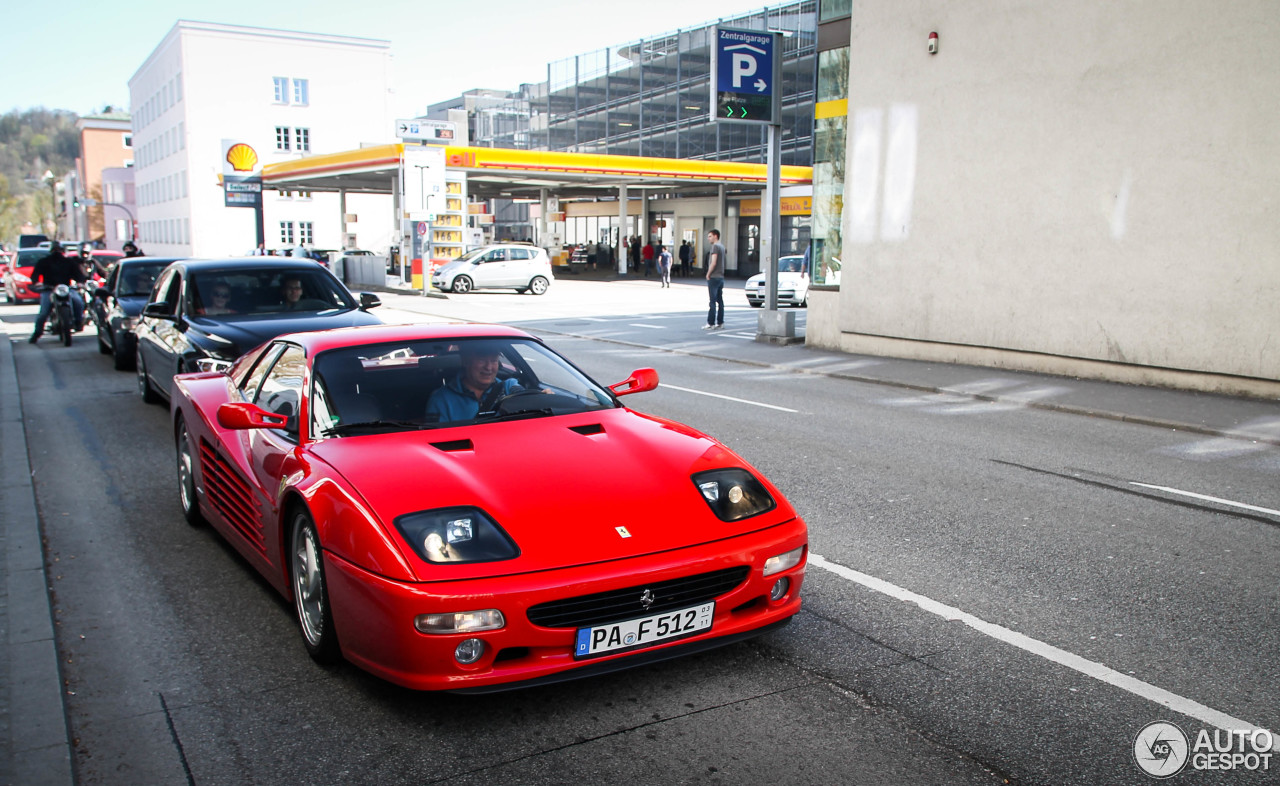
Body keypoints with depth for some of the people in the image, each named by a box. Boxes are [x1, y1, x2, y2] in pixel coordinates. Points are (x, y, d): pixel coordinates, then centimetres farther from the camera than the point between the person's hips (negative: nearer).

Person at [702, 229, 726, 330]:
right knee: (720, 301, 9)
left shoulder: (715, 246, -12)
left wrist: (708, 274, -10)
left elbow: (713, 263, -20)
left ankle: (711, 324, -7)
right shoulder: (722, 247, 16)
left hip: (714, 277, -9)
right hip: (721, 277, 9)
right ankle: (720, 323, 11)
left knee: (712, 301, -7)